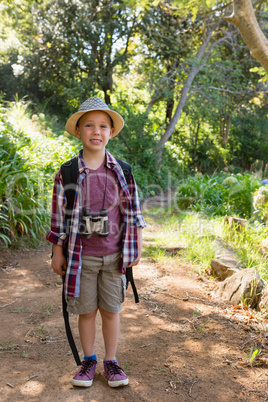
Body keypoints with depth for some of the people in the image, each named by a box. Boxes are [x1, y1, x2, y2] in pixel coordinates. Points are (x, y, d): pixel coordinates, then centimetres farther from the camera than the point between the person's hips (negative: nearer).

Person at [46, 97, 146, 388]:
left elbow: (132, 211, 4)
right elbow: (59, 215, -1)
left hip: (114, 255, 1)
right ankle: (88, 359, 34)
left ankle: (111, 361, 31)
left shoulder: (122, 171, -2)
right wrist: (57, 253, 1)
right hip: (82, 256, 0)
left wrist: (136, 248, 4)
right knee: (86, 310, 12)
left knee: (111, 310, 12)